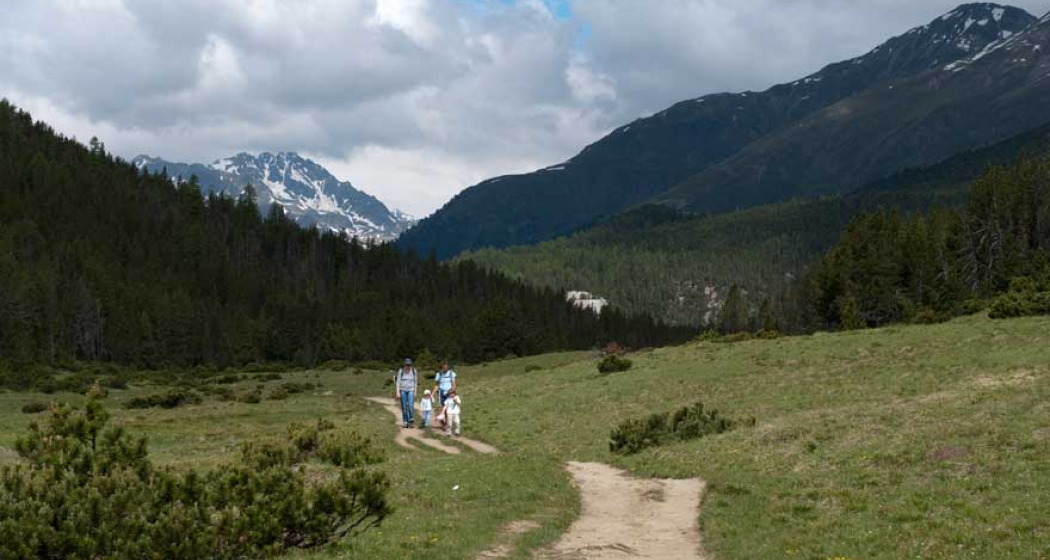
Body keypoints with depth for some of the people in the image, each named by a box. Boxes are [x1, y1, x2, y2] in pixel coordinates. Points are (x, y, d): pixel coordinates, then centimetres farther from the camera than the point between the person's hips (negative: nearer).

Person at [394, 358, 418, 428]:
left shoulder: (414, 371, -1)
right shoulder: (401, 371, -6)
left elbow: (415, 381, 8)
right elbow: (398, 382, -3)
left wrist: (415, 392, 8)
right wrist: (397, 392, -9)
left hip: (411, 390, 0)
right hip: (403, 390, 0)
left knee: (411, 406, -14)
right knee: (404, 407, 1)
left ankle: (411, 421, -1)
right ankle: (405, 422, 9)